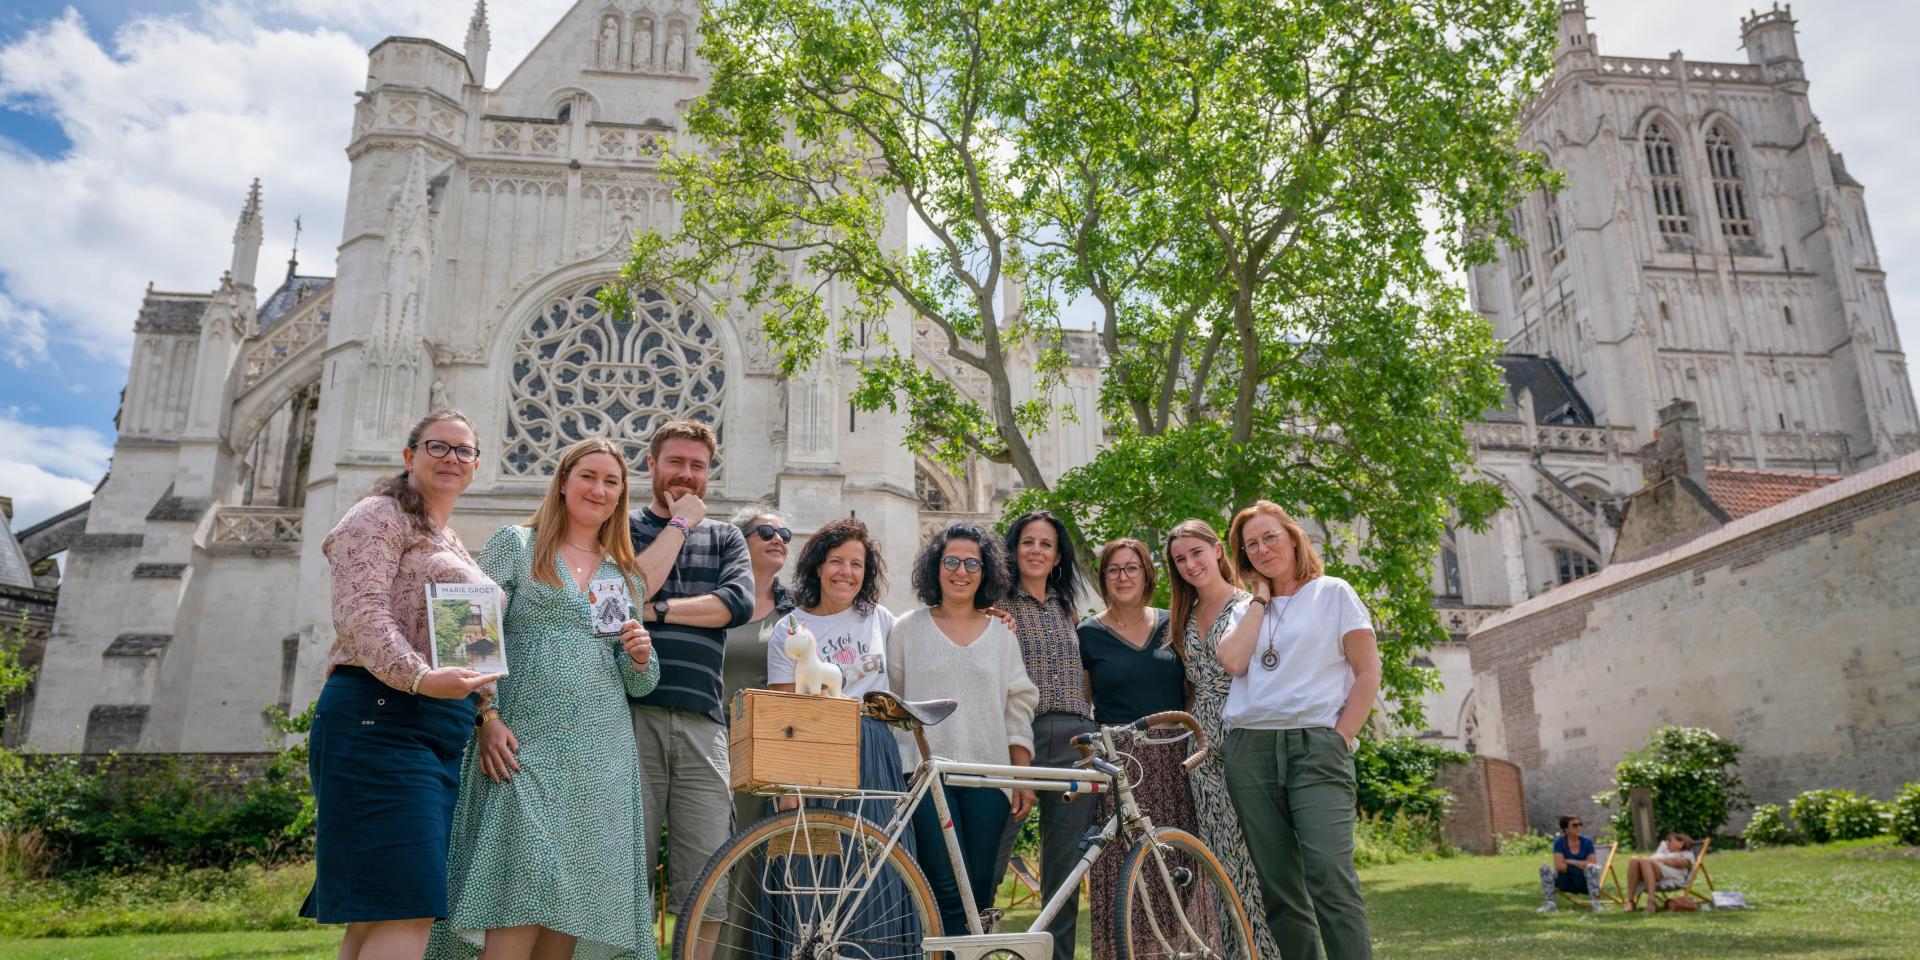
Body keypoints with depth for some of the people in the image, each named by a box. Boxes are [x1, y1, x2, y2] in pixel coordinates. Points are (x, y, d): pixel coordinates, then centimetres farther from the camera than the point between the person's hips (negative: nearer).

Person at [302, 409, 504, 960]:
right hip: (382, 720, -9)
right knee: (407, 916, -16)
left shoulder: (453, 548, 26)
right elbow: (361, 612, -14)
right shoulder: (380, 515, 1)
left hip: (443, 737, 9)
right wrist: (420, 678, -28)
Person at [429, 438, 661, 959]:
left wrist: (641, 657, -3)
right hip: (523, 742, -4)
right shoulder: (516, 544, 8)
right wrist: (489, 718, -12)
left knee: (576, 897, 2)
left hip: (600, 755, 4)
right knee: (527, 884, -15)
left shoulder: (627, 576, 19)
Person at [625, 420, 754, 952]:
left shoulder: (725, 537, 19)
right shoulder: (624, 526, 12)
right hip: (633, 713, -2)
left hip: (702, 722, 2)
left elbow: (738, 603, 0)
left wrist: (655, 610, -7)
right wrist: (680, 523, -1)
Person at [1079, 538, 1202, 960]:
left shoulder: (1170, 625, 10)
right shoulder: (1088, 633, 2)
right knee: (1121, 869, -5)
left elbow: (1189, 691, 15)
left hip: (1172, 762, 3)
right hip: (1116, 764, -2)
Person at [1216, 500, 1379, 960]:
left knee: (1329, 875, -17)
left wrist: (1340, 739, -7)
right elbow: (1232, 661, -2)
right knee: (1278, 888, 3)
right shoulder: (1247, 609, 18)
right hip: (1250, 750, 4)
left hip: (1315, 746, -4)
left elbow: (1368, 675, 3)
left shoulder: (1333, 593, 9)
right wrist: (1260, 600, 6)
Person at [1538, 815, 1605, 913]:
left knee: (1591, 867, -32)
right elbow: (1559, 866, -15)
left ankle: (1595, 903, -26)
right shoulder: (1559, 842, -5)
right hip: (1566, 882, 1)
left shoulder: (1587, 841, -3)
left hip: (1584, 883, -1)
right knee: (1545, 868, -24)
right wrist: (1580, 865, -13)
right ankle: (1551, 903, -18)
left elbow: (1593, 864, -13)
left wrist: (1570, 862, -13)